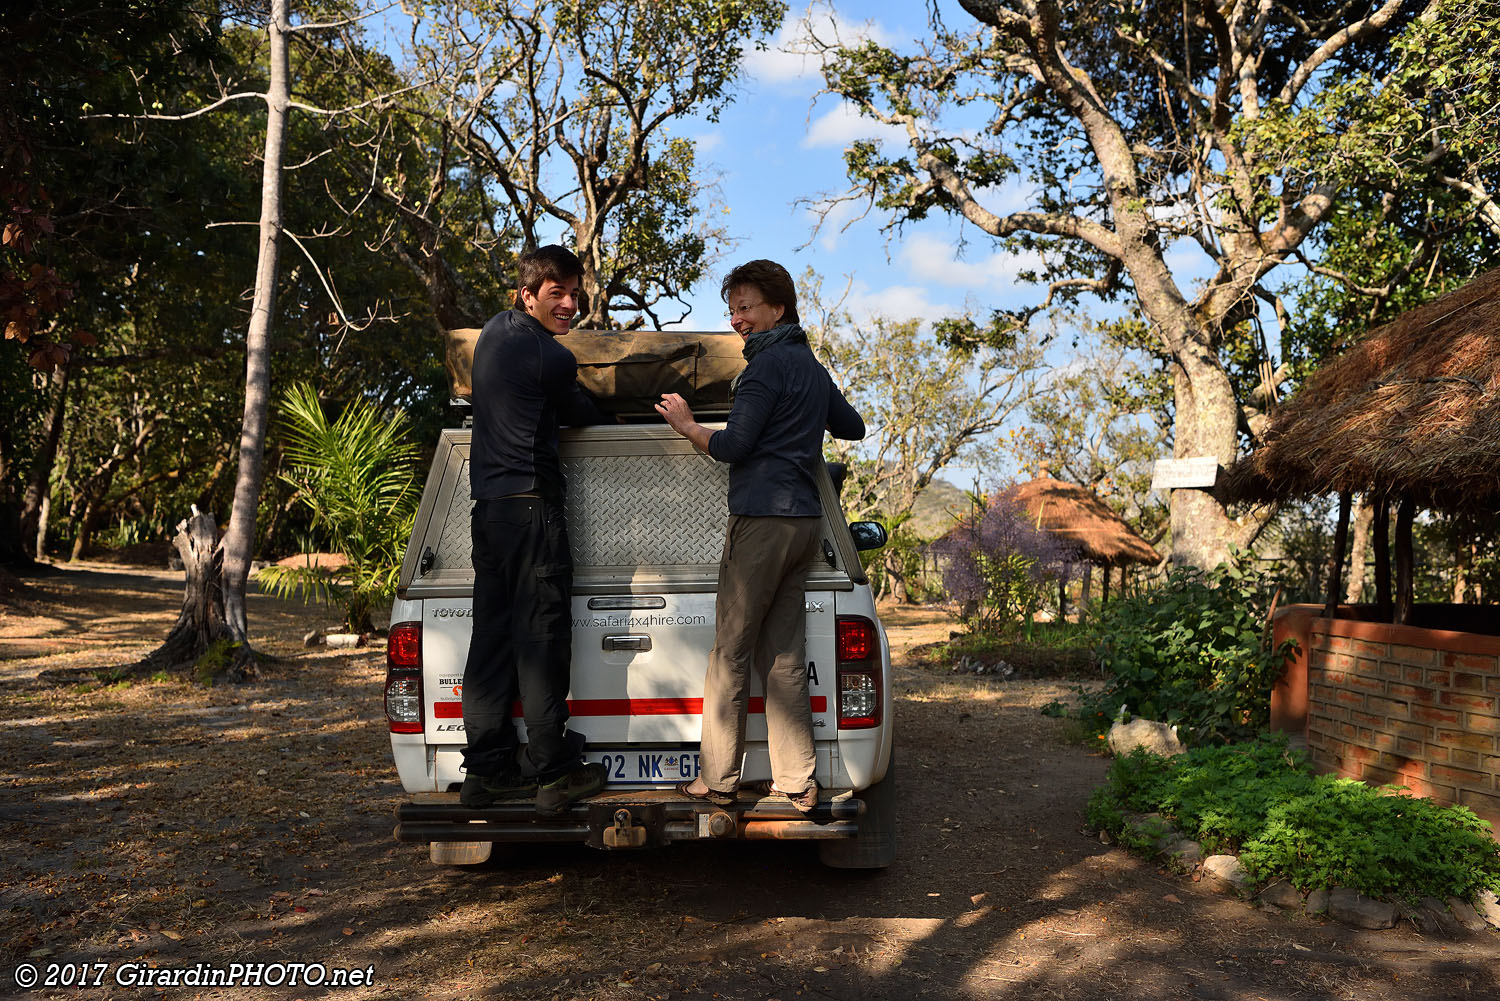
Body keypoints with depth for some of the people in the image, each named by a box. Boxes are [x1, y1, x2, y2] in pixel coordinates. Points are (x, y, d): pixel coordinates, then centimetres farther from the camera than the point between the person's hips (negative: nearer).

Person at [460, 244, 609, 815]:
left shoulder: (493, 331, 15)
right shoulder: (551, 359, -11)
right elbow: (582, 417, 6)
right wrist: (604, 412, 26)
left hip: (487, 505, 9)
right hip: (531, 504, -9)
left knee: (492, 636, 9)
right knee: (541, 637, -5)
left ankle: (485, 769, 12)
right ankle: (552, 772, -1)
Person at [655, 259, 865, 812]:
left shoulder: (769, 364, -9)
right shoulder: (812, 367, 19)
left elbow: (732, 446, -13)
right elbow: (853, 426, 32)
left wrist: (685, 424, 3)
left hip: (762, 519, -9)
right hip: (805, 520, 9)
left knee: (731, 653, -2)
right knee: (783, 657, 9)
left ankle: (717, 780, 4)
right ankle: (796, 782, 10)